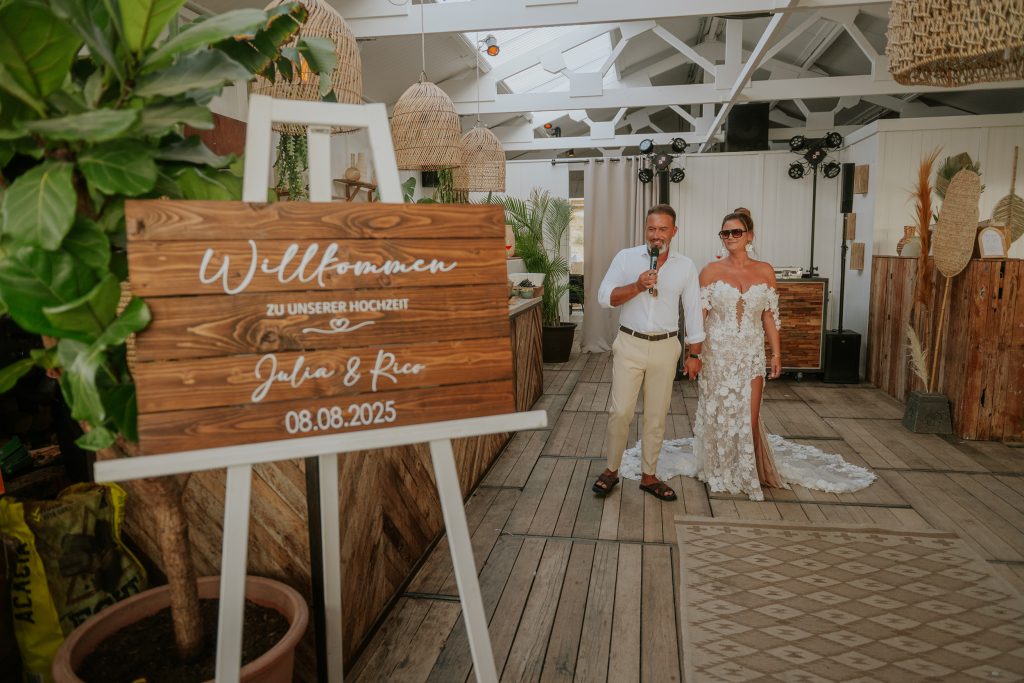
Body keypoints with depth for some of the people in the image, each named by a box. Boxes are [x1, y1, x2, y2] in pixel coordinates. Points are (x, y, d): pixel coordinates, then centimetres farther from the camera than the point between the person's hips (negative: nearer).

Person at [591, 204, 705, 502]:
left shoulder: (686, 266, 3)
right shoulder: (626, 258, -2)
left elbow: (693, 312, 5)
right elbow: (604, 297, -8)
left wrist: (694, 354, 3)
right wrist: (637, 286, -21)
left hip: (665, 348, 2)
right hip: (629, 344, -1)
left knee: (656, 416, 9)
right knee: (620, 412, -2)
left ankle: (649, 476, 23)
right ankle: (611, 470, 17)